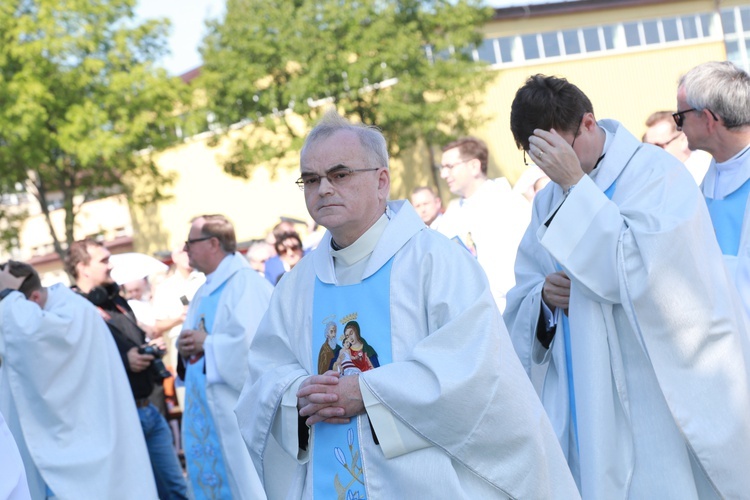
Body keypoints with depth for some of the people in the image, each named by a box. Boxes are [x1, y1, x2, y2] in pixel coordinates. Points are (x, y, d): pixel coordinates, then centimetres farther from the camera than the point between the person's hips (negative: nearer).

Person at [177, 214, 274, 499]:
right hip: (205, 410, 9)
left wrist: (207, 343, -15)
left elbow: (251, 340, -25)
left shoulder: (244, 283, -13)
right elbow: (193, 340, 24)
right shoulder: (205, 292, 17)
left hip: (236, 408, -9)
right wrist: (185, 347, 1)